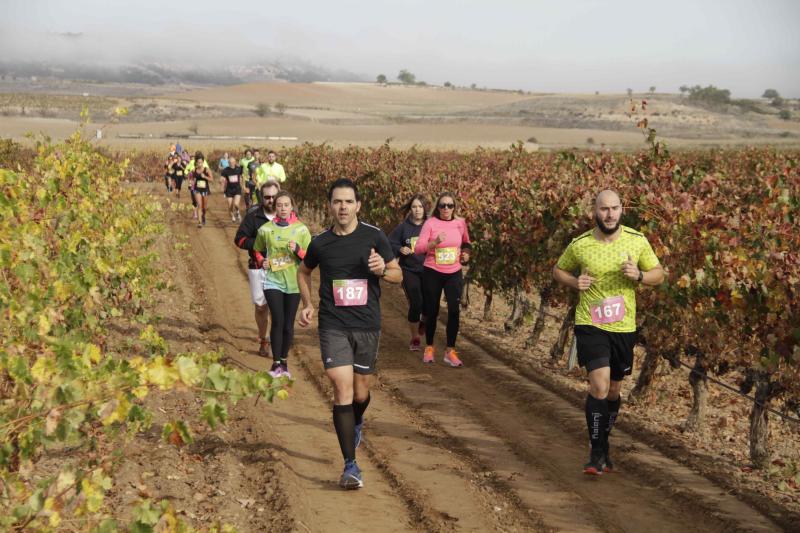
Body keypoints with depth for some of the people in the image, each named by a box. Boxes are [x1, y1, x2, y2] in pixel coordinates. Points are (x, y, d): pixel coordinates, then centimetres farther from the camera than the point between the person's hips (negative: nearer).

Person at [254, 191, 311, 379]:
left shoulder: (301, 229, -1)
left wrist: (297, 250, -17)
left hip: (294, 283, 1)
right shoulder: (266, 229, 0)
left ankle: (284, 362, 22)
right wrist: (262, 261, -3)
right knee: (277, 321, -10)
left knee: (288, 325, 7)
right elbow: (257, 250, 17)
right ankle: (276, 363, -1)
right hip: (273, 281, -1)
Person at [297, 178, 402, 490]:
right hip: (333, 326, -1)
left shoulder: (374, 238, -3)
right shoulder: (320, 243, 0)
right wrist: (307, 304, 7)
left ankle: (356, 423, 50)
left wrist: (382, 270, -17)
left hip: (367, 326, 1)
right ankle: (350, 466, -9)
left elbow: (398, 275, 5)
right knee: (342, 389, -13)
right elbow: (304, 271, 21)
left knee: (361, 393, 13)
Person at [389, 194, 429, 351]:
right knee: (415, 304, -4)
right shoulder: (403, 227, 0)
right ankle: (415, 339, 13)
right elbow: (390, 244, 6)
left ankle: (423, 322, 35)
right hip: (409, 271, 0)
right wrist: (401, 249, -11)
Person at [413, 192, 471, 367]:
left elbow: (466, 243, 23)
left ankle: (450, 351, 0)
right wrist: (435, 242, -32)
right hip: (433, 273, -2)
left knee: (454, 311, -9)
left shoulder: (460, 223, 2)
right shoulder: (430, 223, -9)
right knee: (432, 311, 7)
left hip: (454, 273, 2)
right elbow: (417, 248, -17)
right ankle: (429, 348, 25)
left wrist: (465, 253, 3)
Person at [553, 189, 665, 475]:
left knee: (613, 389, 14)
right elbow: (558, 270, 11)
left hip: (624, 327, 3)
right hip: (590, 325, -3)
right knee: (599, 385, -18)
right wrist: (575, 282, -10)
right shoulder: (580, 245, -5)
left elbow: (659, 274, 7)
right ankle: (597, 453, -6)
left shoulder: (637, 241, -2)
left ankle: (603, 446, 35)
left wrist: (639, 275, -15)